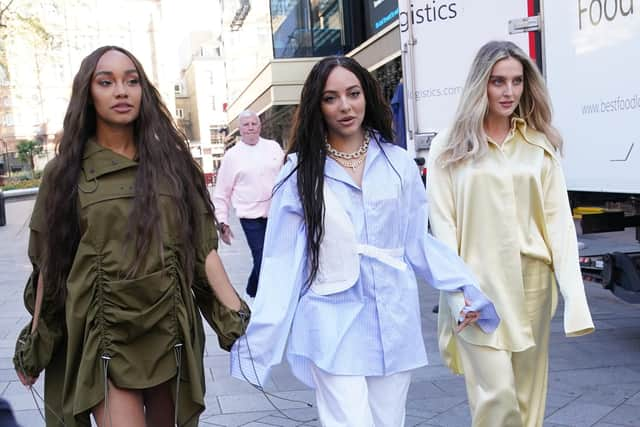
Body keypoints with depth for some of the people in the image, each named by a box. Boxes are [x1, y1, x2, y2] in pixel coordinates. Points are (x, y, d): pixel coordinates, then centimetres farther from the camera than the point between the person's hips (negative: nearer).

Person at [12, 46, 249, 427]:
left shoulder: (172, 161, 2)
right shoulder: (66, 172, 0)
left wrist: (238, 316, -5)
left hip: (170, 334, 2)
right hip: (102, 340, -2)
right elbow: (49, 264, 4)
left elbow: (203, 248, 1)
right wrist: (35, 345, 7)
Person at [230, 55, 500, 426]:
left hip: (393, 322, 2)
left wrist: (466, 287, -1)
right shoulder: (300, 171, -1)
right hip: (332, 327, -2)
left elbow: (419, 241, 8)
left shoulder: (398, 163, 4)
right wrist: (260, 336, -7)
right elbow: (282, 260, -2)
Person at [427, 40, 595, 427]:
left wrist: (574, 291, -4)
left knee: (528, 393, 12)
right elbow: (442, 225, -3)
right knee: (497, 393, -7)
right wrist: (457, 292, -10)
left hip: (532, 283, 3)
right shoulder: (450, 149, 0)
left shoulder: (541, 145, 7)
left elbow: (559, 218, 4)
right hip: (480, 285, -3)